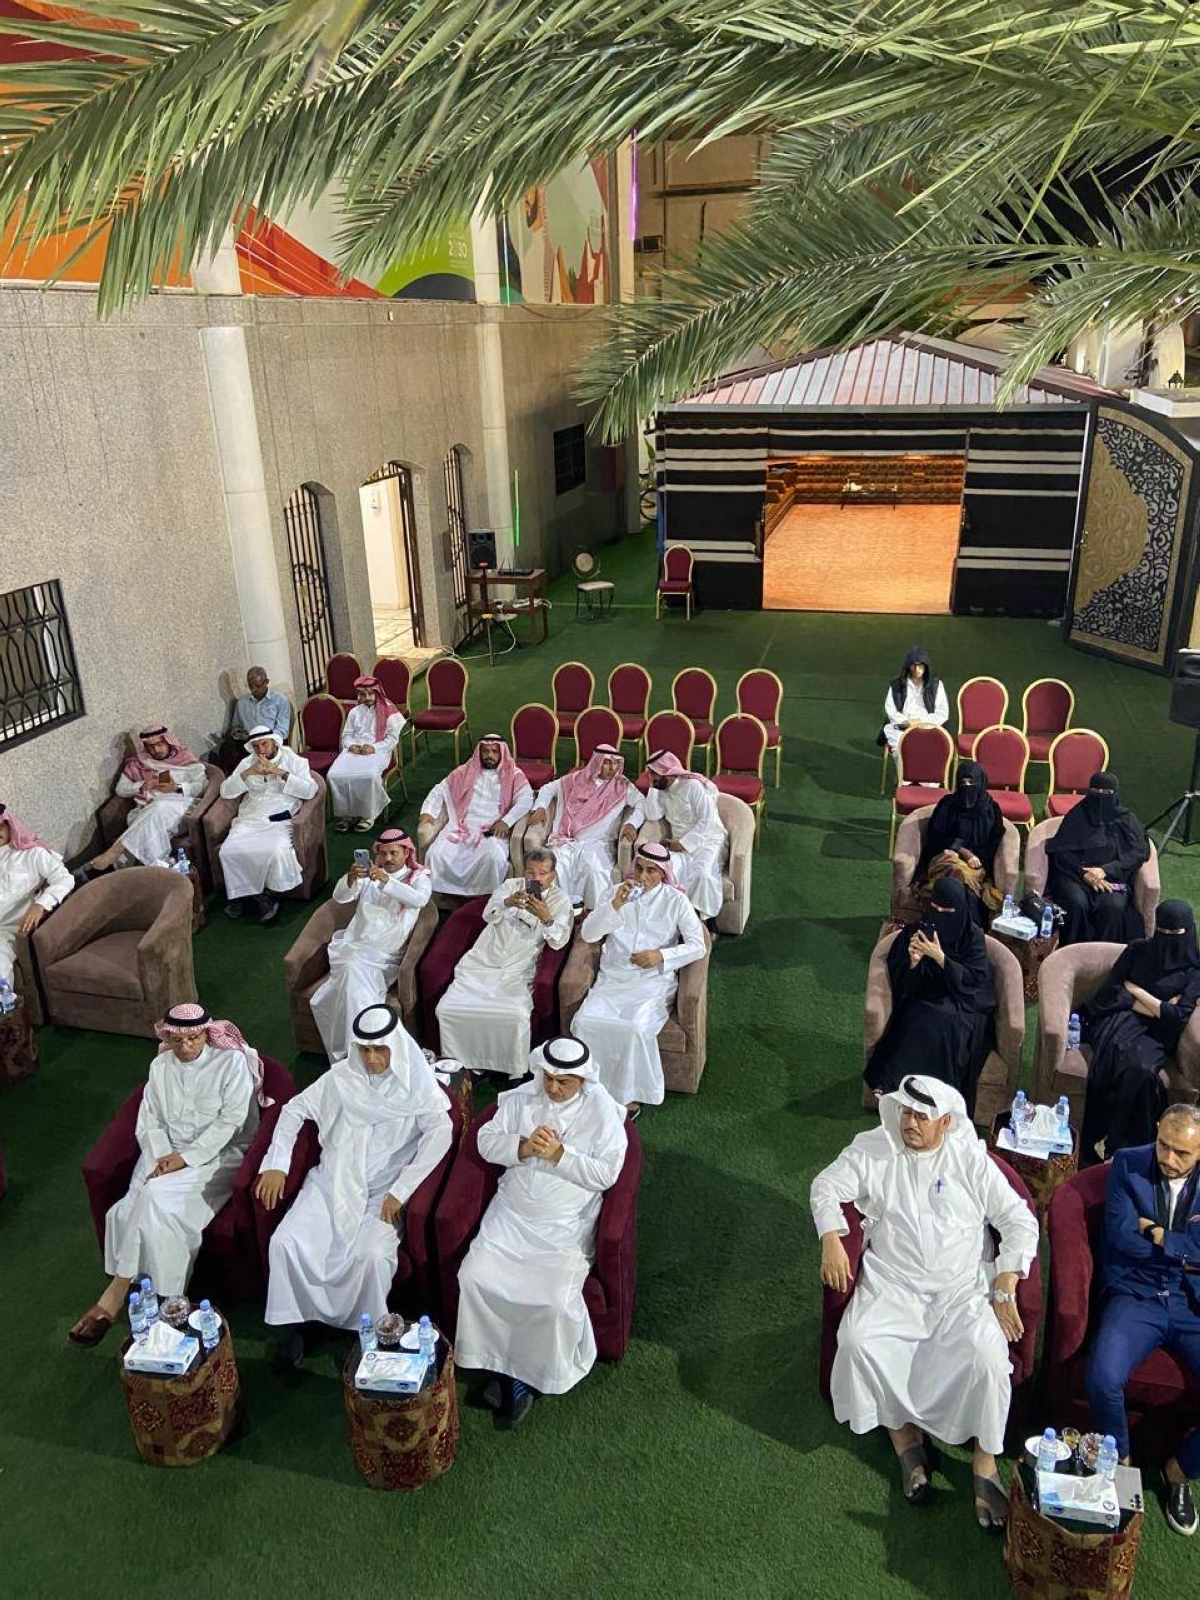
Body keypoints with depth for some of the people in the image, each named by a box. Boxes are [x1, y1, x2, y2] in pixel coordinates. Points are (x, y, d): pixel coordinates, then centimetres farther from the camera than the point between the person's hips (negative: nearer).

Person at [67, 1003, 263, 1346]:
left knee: (155, 1197, -27)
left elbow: (230, 1121, -11)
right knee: (149, 1204, -26)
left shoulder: (232, 1062, -6)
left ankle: (117, 1292, -15)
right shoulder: (161, 1067, 10)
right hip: (167, 1154, 5)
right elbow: (149, 1122, 7)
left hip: (218, 1156, -4)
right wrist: (162, 1158, -12)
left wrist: (185, 1158, -16)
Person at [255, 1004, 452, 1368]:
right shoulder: (343, 1076, 3)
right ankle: (292, 1324, 3)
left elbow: (441, 1133, -18)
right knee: (285, 1242, -19)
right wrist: (276, 1163, 0)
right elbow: (295, 1109, 11)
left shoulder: (416, 1084, -6)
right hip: (332, 1180, 3)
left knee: (373, 1256, -28)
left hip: (382, 1191, -3)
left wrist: (400, 1191, -22)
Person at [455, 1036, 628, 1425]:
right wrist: (524, 1147, -17)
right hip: (511, 1214, 3)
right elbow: (486, 1142, 1)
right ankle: (496, 1359, 6)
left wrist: (559, 1155, -21)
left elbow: (606, 1174, -12)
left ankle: (532, 1372, 6)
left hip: (565, 1225, -3)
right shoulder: (522, 1097, 1)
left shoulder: (602, 1111, -9)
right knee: (474, 1276, -14)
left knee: (555, 1300, -21)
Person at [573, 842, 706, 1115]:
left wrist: (661, 955, -17)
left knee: (635, 1028, -30)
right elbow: (588, 933, 0)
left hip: (652, 982, -2)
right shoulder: (617, 892, 10)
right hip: (612, 979, 3)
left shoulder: (675, 900, 3)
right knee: (586, 1022, -25)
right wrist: (616, 904, -14)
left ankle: (630, 1093, -10)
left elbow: (698, 946, -1)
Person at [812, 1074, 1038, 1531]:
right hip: (892, 1286, 1)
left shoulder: (971, 1159, 0)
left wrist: (1005, 1290, -9)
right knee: (857, 1341, -26)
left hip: (962, 1289, -1)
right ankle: (903, 1431, -1)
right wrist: (831, 1240, -15)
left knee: (987, 1353, -28)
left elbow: (1020, 1222, 0)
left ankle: (985, 1463, -6)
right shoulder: (873, 1149, 3)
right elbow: (827, 1185, 2)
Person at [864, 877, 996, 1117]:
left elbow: (973, 980, -11)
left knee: (944, 1028, -33)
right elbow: (899, 982, 2)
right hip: (923, 1005, 1)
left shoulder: (972, 937, -1)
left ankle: (893, 1084, -31)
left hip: (962, 1009, -1)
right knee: (922, 1026, -33)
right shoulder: (915, 932, 2)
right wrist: (913, 961, -20)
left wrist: (940, 957, -23)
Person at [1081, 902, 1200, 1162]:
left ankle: (1112, 1142, -25)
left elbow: (1179, 1017, -1)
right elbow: (1111, 990, 5)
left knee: (1140, 1070, -36)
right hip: (1120, 1019, 0)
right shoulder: (1138, 950, 14)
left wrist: (1137, 992, 1)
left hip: (1155, 1035, 0)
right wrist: (1158, 1008, 0)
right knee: (1120, 1057, -36)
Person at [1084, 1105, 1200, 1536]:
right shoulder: (1127, 1164, -2)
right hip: (1135, 1297, -1)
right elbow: (1121, 1237, -9)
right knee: (1103, 1378, -27)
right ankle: (1122, 1463, 5)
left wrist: (1156, 1234, -11)